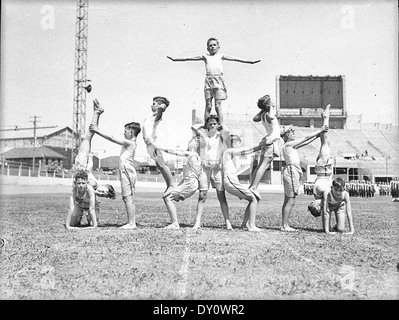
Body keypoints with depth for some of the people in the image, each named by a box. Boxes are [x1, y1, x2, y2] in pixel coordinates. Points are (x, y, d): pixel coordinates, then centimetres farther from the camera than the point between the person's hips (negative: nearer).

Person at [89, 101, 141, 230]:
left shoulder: (129, 142, -9)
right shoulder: (130, 143, 19)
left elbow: (112, 138, -9)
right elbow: (113, 139, 23)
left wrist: (98, 130, -4)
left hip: (127, 172, -10)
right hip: (127, 172, 10)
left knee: (128, 198, -10)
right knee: (128, 199, 9)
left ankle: (131, 223, -10)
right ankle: (132, 223, 10)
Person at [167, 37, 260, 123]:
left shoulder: (221, 56, 15)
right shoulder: (205, 57, 16)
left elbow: (235, 59, 12)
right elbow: (189, 58, 15)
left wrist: (250, 61, 8)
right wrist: (174, 59, 13)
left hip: (218, 81, -1)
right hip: (208, 80, 1)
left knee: (218, 106, -4)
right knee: (208, 106, 1)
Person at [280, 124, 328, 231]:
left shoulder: (289, 146, 18)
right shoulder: (288, 144, -9)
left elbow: (305, 143, 24)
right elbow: (306, 138, -7)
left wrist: (316, 136, 23)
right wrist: (320, 130, -1)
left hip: (290, 171, 10)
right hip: (292, 171, -10)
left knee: (287, 201, 9)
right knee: (291, 201, -8)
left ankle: (284, 225, 11)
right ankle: (285, 225, -6)